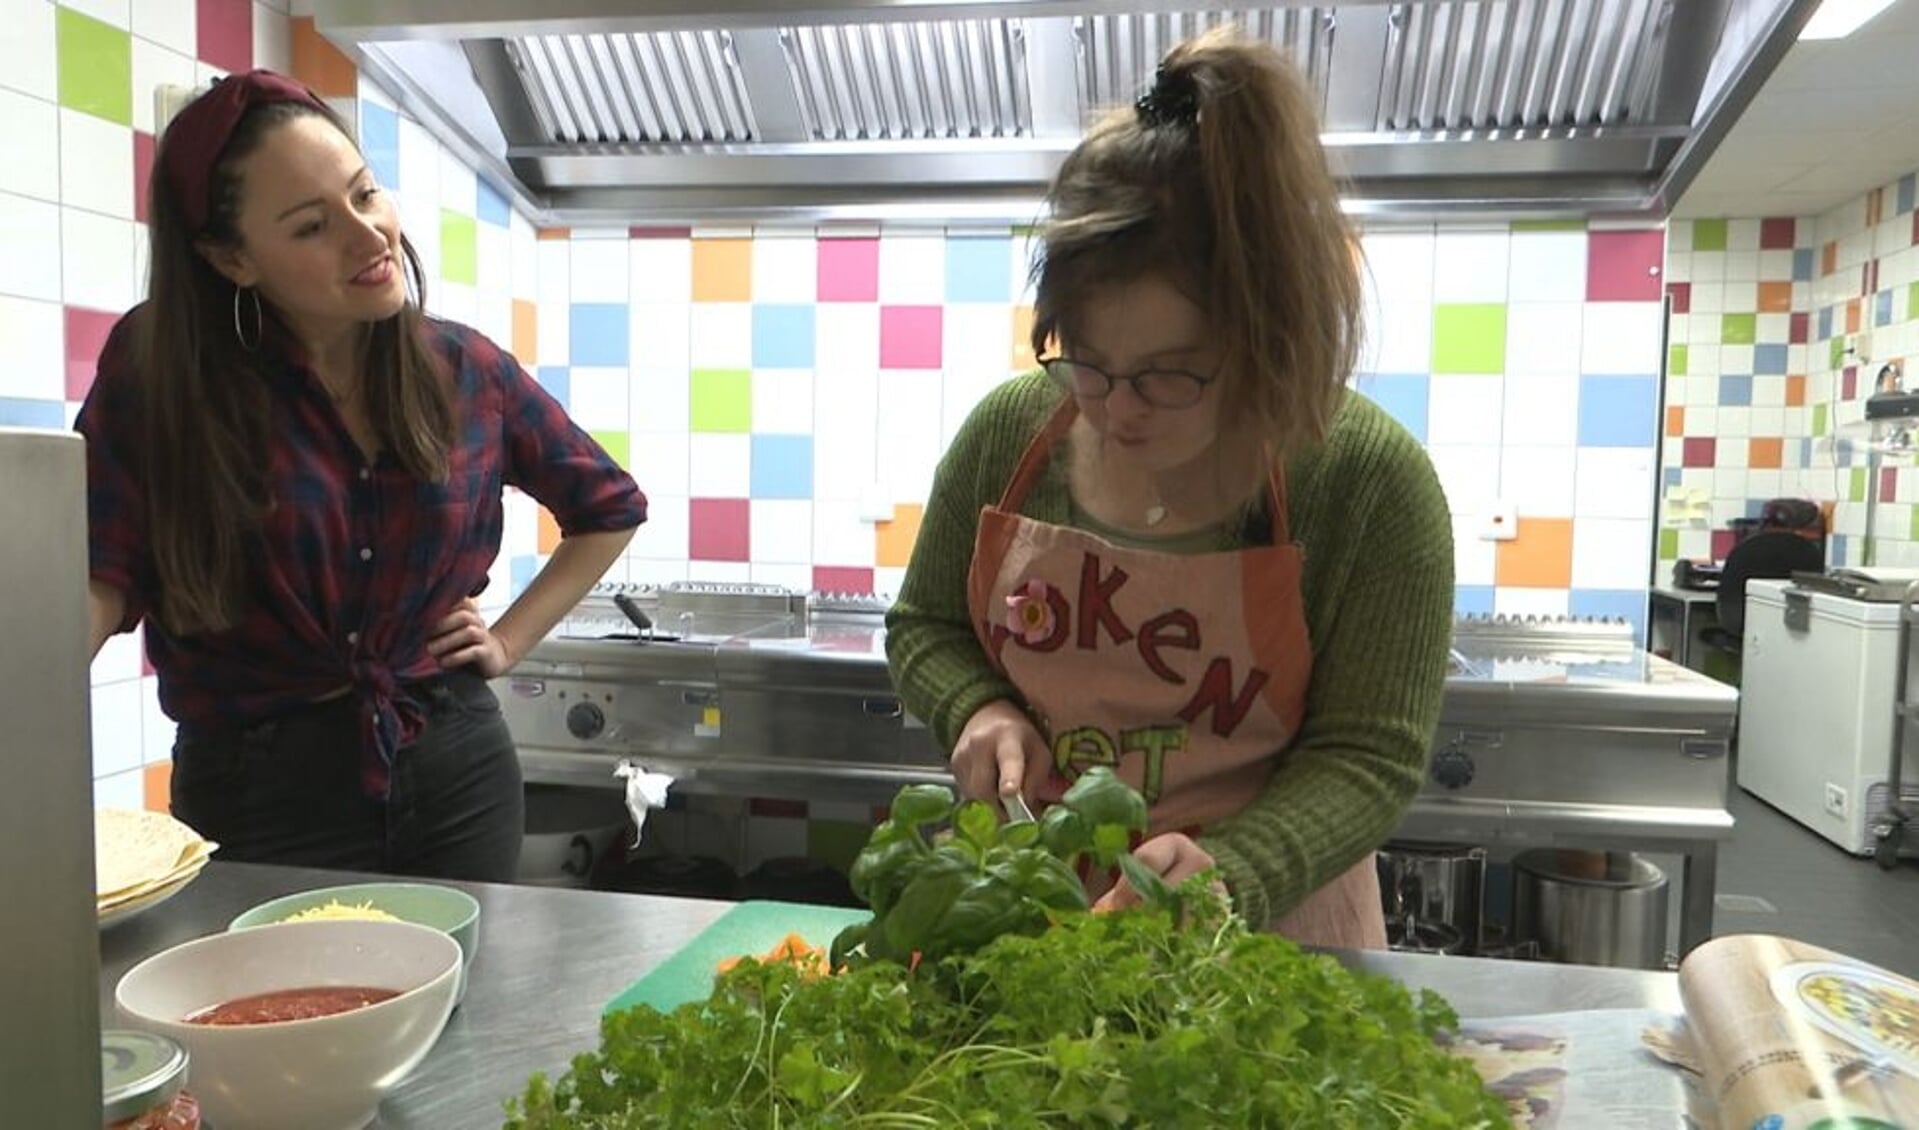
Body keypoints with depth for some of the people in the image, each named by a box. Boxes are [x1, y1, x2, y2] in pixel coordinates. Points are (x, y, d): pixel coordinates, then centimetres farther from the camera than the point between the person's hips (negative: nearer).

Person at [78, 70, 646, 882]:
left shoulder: (466, 371, -2)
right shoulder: (156, 368, -8)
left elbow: (609, 508, 11)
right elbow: (99, 574, -14)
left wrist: (510, 640, 3)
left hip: (457, 771, 3)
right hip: (257, 792, -2)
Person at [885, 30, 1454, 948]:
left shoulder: (1370, 483, -15)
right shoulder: (1010, 431, -7)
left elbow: (1367, 756, -12)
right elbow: (924, 627, 6)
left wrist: (1230, 870, -28)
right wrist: (979, 709, -13)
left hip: (1262, 934, -1)